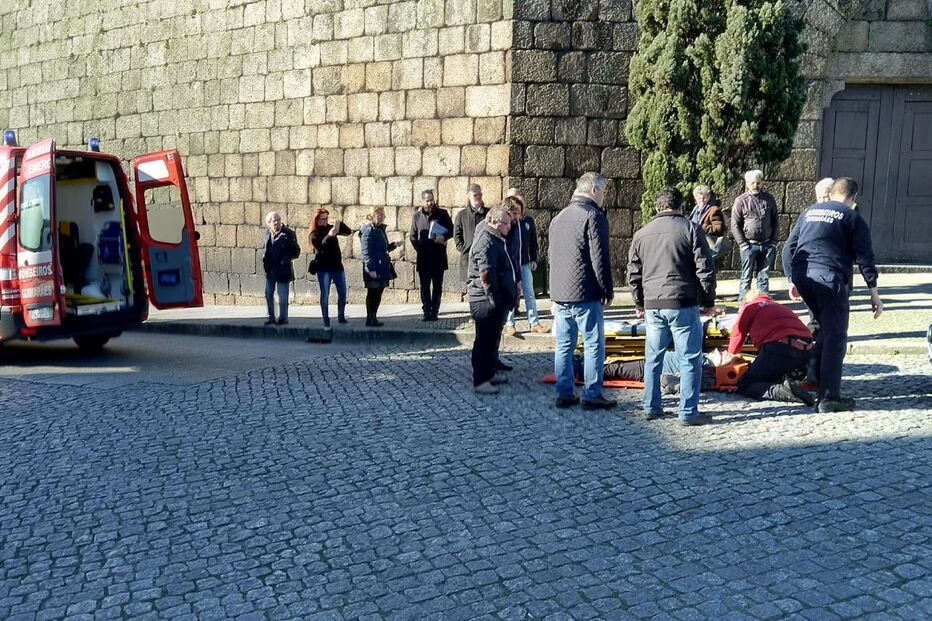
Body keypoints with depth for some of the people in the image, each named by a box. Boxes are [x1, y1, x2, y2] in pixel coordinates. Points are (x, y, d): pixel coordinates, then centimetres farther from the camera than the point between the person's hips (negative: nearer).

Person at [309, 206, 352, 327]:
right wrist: (329, 235, -37)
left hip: (337, 266, 4)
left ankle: (341, 317, 18)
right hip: (323, 268, -4)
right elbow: (320, 246, -23)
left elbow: (348, 231, 5)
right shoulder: (314, 234, -5)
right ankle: (326, 320, 4)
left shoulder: (330, 228, 7)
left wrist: (339, 224, -13)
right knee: (325, 294, -1)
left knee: (342, 293, 6)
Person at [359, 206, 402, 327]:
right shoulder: (368, 230, -12)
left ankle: (373, 318, 19)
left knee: (377, 294, 12)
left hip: (382, 268, 9)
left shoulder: (381, 229, 16)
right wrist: (371, 269, -21)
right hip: (373, 269, -9)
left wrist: (394, 245, 8)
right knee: (372, 294, -2)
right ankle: (370, 319, 5)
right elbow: (366, 252, -17)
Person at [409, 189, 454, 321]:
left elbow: (451, 230, 7)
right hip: (423, 257, 1)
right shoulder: (417, 216, 10)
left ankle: (434, 312, 7)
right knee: (424, 286, 2)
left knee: (437, 286, 2)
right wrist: (419, 248, -2)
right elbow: (412, 236, 13)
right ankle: (426, 312, 5)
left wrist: (444, 237, -14)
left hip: (439, 256, -1)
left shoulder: (442, 214, 5)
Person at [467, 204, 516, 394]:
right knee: (484, 341, -4)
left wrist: (504, 299, 22)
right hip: (487, 301, -11)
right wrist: (495, 299, -22)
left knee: (493, 339, 19)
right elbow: (486, 274, -25)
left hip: (496, 300, 11)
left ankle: (490, 373, 30)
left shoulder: (495, 239, 16)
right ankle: (480, 381, 2)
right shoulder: (486, 242, -18)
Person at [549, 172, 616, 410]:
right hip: (585, 294, -8)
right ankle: (592, 395, 3)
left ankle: (564, 393, 14)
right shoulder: (594, 216, -10)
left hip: (559, 293, 8)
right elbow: (600, 259, -13)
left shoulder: (558, 218, 17)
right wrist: (608, 291, -5)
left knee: (563, 344, 10)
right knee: (594, 344, 0)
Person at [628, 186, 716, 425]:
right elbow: (705, 269, -5)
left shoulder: (641, 234, 10)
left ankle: (651, 407, 20)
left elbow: (633, 274, 14)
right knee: (690, 359, 3)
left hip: (652, 306, 4)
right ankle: (688, 412, 5)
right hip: (683, 305, -4)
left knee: (653, 358, 14)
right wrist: (708, 300, 7)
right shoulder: (690, 229, -3)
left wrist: (639, 303, 25)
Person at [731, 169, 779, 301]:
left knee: (764, 276, 8)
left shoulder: (769, 200, 10)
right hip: (749, 245, -3)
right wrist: (743, 244, -9)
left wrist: (773, 242, 5)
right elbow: (735, 225, -3)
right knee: (746, 277, 2)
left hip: (767, 245, 3)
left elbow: (775, 222, 14)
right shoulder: (741, 201, -1)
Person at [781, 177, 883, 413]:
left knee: (826, 327, 25)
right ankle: (829, 397, -2)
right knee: (835, 336, -1)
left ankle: (815, 374, 25)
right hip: (831, 278, -6)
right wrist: (874, 293, 1)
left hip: (802, 277, 6)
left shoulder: (809, 212, 19)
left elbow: (788, 249, 18)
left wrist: (792, 279, 23)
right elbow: (865, 257, -1)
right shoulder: (852, 217, 4)